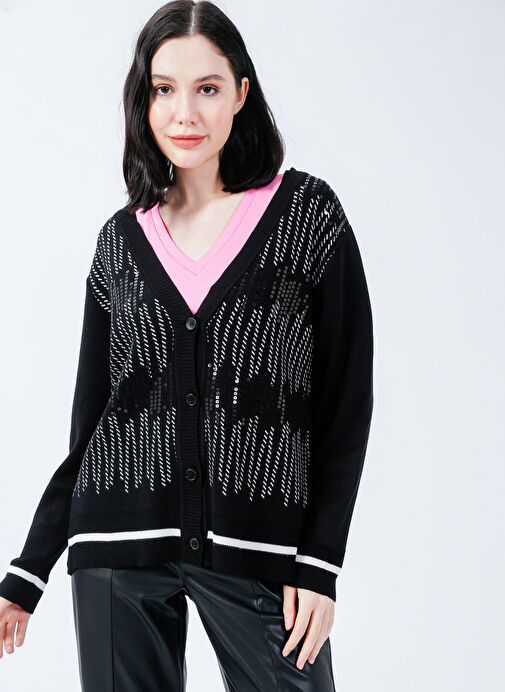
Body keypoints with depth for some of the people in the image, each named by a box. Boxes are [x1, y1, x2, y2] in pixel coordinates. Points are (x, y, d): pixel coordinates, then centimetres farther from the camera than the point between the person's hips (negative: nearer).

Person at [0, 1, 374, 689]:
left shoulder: (306, 213, 1)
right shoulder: (122, 240, 9)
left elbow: (348, 399, 0)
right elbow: (90, 422, 12)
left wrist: (320, 563, -7)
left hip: (257, 549, -2)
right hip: (121, 545, 2)